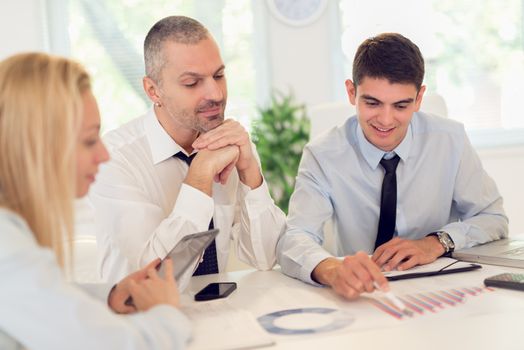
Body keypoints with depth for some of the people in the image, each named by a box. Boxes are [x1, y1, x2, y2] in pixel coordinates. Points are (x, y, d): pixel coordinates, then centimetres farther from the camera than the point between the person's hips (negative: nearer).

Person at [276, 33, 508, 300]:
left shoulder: (451, 140, -7)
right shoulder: (322, 155, -12)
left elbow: (494, 219, 1)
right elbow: (293, 240, -23)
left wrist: (437, 243, -19)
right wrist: (331, 269, -46)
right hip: (360, 298, -1)